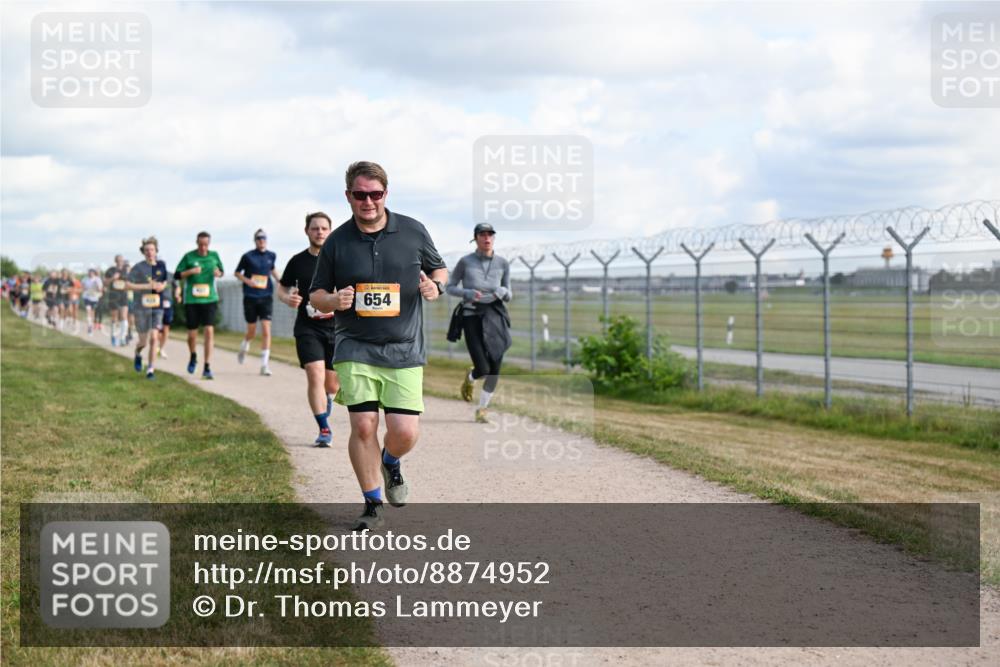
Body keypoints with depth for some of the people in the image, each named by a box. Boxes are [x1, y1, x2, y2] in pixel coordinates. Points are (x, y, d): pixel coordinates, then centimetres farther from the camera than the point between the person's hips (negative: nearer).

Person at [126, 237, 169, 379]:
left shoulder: (161, 265, 5)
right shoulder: (138, 267, -7)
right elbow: (128, 285, -13)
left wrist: (162, 286, -4)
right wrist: (148, 286, -19)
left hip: (157, 307, 2)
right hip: (141, 307, -2)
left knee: (154, 337, -10)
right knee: (143, 340, 6)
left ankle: (151, 369, -3)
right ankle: (138, 354, 41)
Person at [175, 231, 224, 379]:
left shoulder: (214, 255, 5)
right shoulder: (189, 257, -2)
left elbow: (221, 271, 18)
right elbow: (177, 275, 2)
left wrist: (218, 273, -6)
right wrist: (190, 271, -16)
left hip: (209, 299, 1)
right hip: (191, 300, -1)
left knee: (209, 331, -12)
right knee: (192, 334, 5)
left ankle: (207, 368, -9)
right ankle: (193, 358, 36)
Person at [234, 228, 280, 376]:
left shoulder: (271, 256, 5)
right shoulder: (248, 256, -3)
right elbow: (237, 273, 7)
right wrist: (247, 281, -11)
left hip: (266, 297, 2)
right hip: (250, 297, -2)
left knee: (266, 331, -10)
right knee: (252, 332, 7)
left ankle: (264, 365, -7)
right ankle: (244, 348, 42)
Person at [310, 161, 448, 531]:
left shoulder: (413, 232, 2)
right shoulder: (336, 242, 1)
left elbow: (439, 268, 17)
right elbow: (316, 295, 10)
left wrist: (436, 286, -6)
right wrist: (333, 300, -14)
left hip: (404, 351, 1)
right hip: (355, 348, 0)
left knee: (404, 433, -6)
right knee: (363, 426, -9)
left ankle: (391, 463, 31)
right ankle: (372, 504, 10)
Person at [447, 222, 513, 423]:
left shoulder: (503, 263, 6)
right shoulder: (465, 261, -1)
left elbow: (508, 296, 13)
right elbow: (450, 287, 7)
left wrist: (502, 292, -11)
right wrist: (468, 293, -12)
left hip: (495, 316, 3)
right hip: (472, 316, -3)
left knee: (495, 369, -5)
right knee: (483, 369, -12)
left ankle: (482, 409, 14)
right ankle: (470, 377, 26)